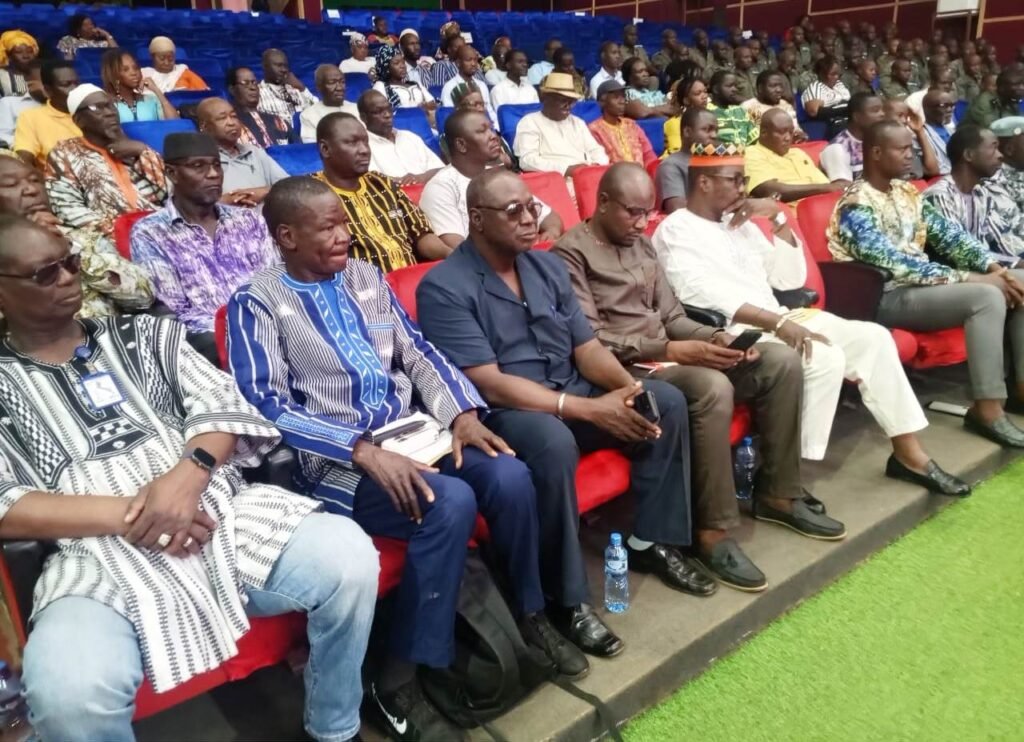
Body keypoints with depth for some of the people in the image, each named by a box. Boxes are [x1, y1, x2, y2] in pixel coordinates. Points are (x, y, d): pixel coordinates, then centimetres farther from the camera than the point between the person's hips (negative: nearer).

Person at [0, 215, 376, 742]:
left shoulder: (145, 334, 19)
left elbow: (219, 403, 8)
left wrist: (187, 475, -13)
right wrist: (125, 515, -14)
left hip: (221, 516, 2)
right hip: (97, 560, -2)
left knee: (348, 555, -23)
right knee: (68, 691, -34)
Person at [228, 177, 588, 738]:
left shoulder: (366, 277, 13)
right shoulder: (257, 304, -4)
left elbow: (417, 352, 11)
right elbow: (266, 406, -15)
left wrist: (461, 413, -7)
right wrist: (364, 450, -26)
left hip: (409, 435, 6)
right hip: (335, 462, -5)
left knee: (510, 475, -18)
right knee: (449, 504, -30)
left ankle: (530, 615, 8)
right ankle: (398, 680, -13)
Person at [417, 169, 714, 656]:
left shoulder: (547, 267, 9)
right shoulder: (444, 288, -14)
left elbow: (586, 346, 8)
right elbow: (489, 385, -21)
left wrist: (628, 387, -14)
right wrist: (590, 409, -25)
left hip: (572, 395, 7)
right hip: (502, 413, -7)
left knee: (666, 402, -7)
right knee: (554, 442, -37)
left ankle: (651, 542, 6)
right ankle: (566, 599, -19)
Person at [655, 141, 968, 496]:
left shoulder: (739, 223, 19)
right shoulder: (675, 230, -5)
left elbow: (791, 277, 17)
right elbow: (706, 296, -21)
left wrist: (778, 216, 6)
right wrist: (779, 323, -27)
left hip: (776, 321, 8)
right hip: (729, 333, -8)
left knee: (872, 337, -1)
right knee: (825, 357, -28)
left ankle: (907, 453, 11)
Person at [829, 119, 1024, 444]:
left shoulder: (906, 192, 13)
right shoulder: (856, 207, -15)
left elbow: (948, 233, 9)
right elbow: (897, 264, -23)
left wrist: (994, 267, -7)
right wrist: (969, 278, -23)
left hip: (924, 282, 9)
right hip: (887, 297, -9)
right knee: (986, 297, -27)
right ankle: (987, 411, -20)